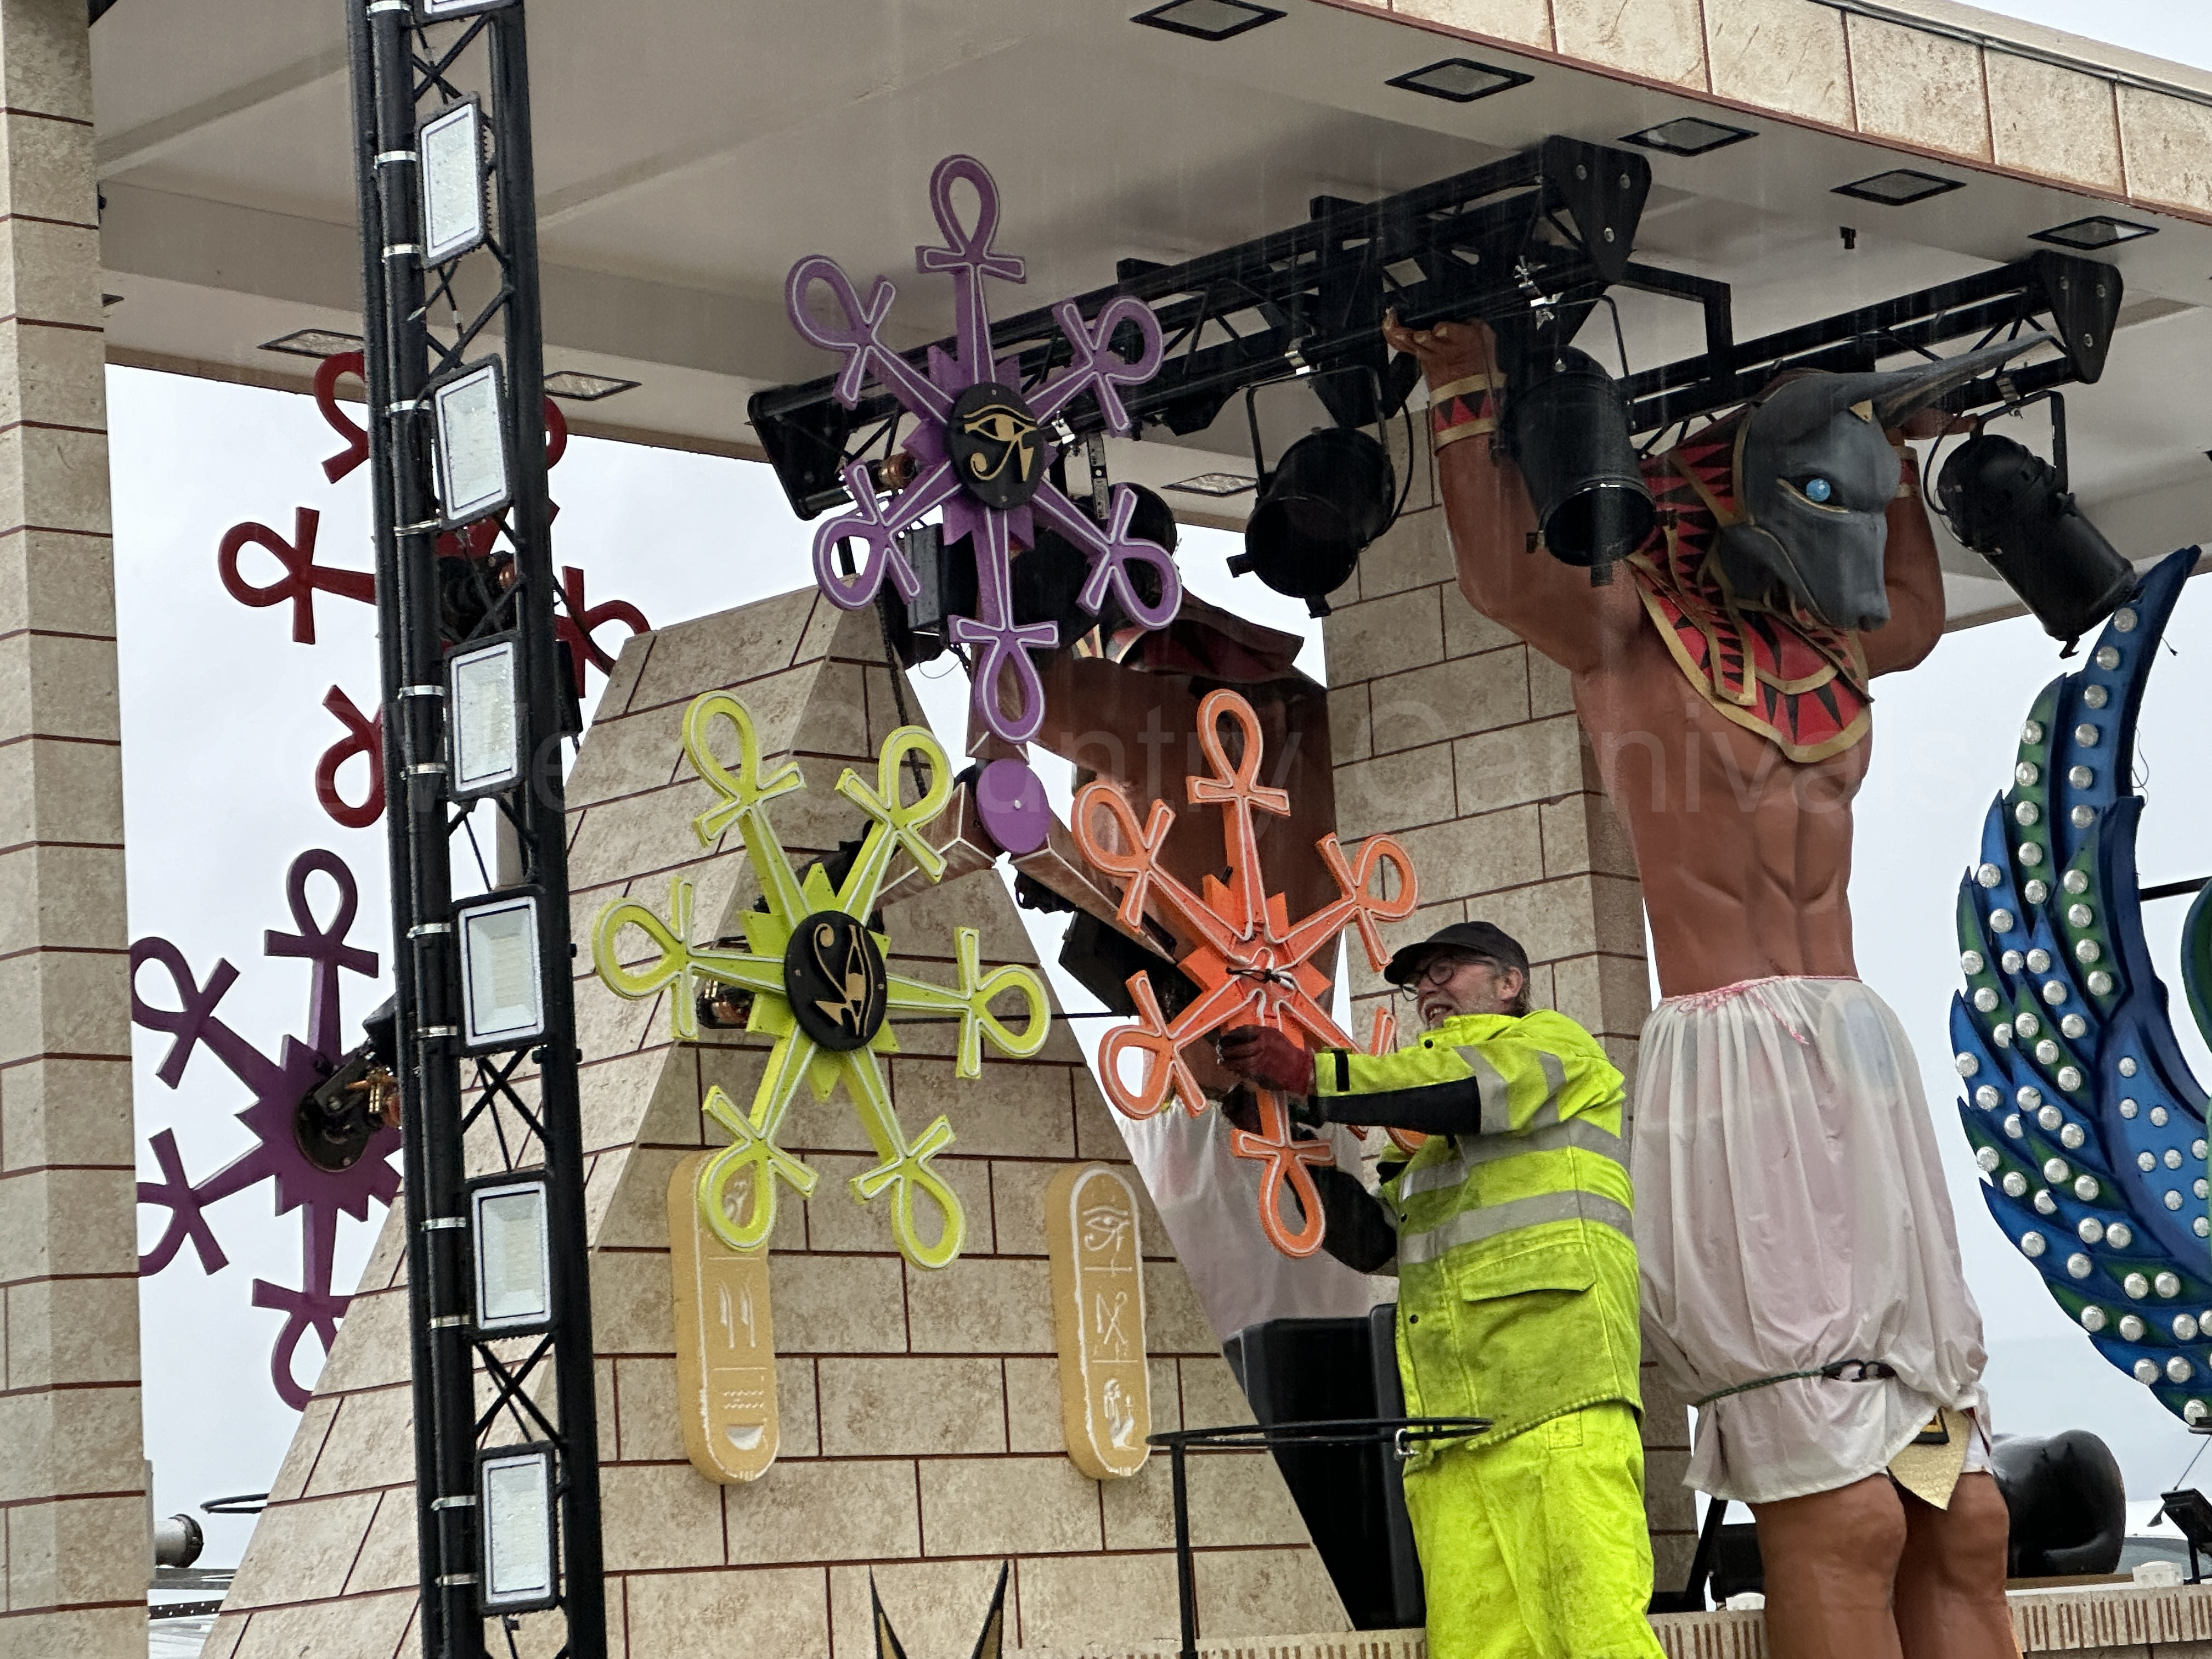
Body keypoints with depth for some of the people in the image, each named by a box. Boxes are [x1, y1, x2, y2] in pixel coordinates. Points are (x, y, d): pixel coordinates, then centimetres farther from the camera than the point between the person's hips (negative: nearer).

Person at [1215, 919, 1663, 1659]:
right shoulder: (1433, 1134, 36)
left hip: (1554, 1394, -7)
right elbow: (1369, 1238, 25)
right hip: (1450, 1420, 7)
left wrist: (1311, 1076, -9)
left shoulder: (1555, 1045, 13)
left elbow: (1469, 1088, -8)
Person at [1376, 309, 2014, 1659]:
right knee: (1840, 1511, -15)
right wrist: (1470, 384, -15)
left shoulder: (1825, 650, 21)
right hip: (1728, 1060, -7)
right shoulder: (1632, 621, 2)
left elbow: (1916, 618, 44)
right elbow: (1504, 574, -18)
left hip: (1866, 1057, 7)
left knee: (1959, 1517, 1)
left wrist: (1900, 453, 40)